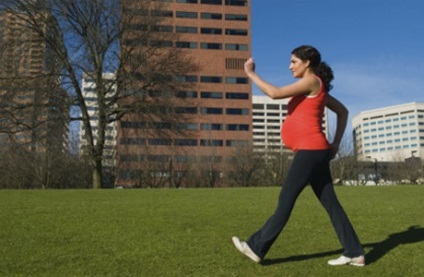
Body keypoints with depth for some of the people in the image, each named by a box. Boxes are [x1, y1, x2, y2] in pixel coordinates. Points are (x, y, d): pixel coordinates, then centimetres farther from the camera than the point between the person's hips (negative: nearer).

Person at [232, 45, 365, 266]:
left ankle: (256, 247, 3)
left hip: (310, 150, -10)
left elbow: (275, 93, -16)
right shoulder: (316, 87, 20)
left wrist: (250, 73, -7)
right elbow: (343, 111, 24)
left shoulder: (311, 81, -7)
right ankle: (354, 253, 14)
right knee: (329, 202, 9)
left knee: (286, 200, -5)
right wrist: (336, 143, 16)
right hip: (315, 151, 10)